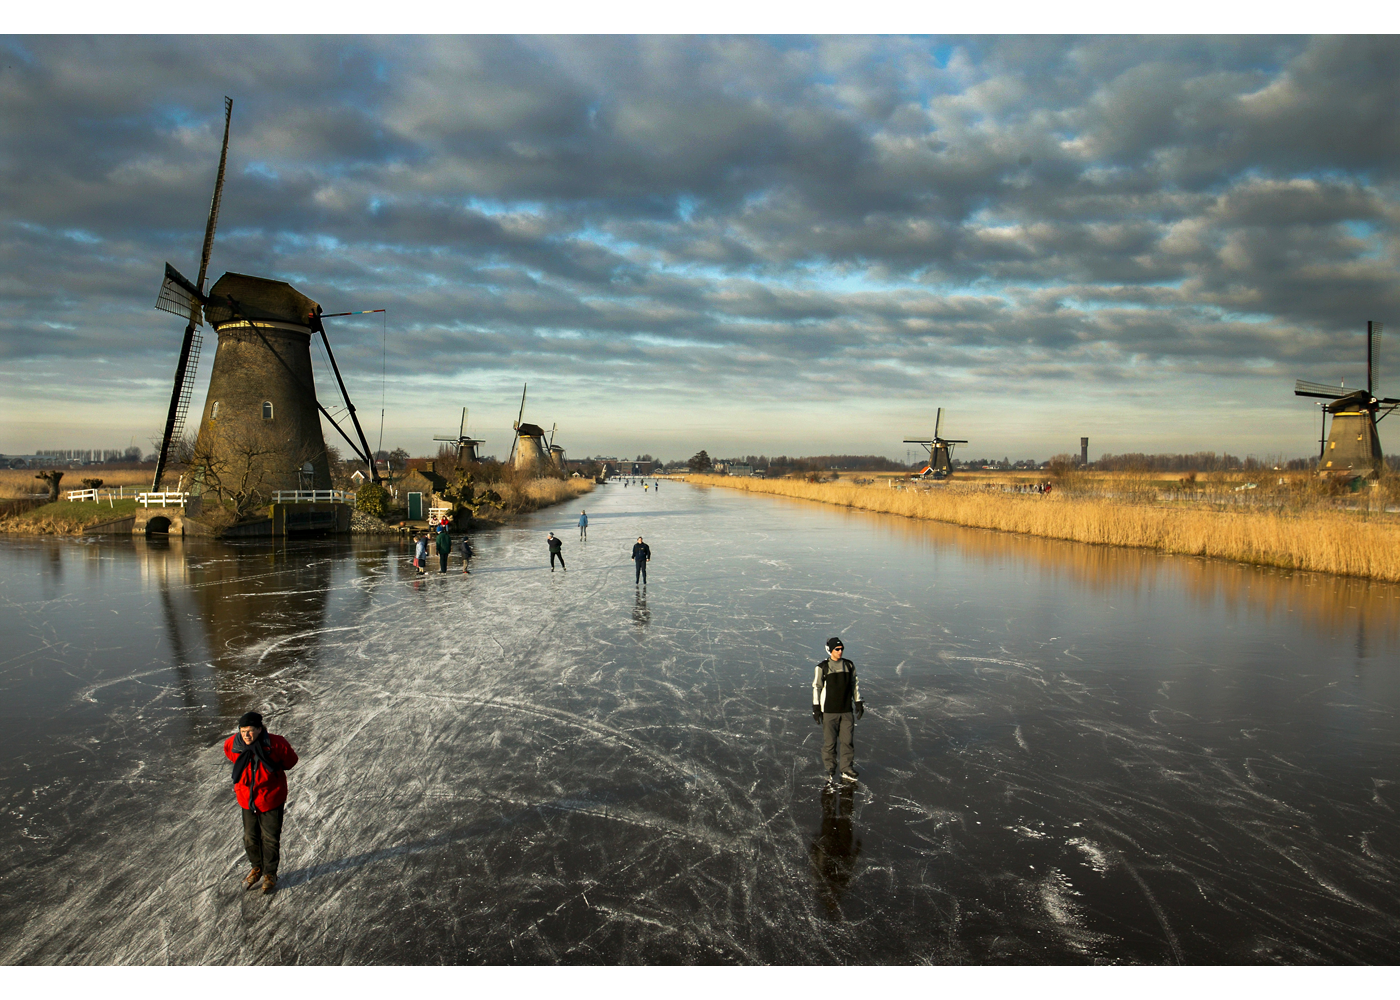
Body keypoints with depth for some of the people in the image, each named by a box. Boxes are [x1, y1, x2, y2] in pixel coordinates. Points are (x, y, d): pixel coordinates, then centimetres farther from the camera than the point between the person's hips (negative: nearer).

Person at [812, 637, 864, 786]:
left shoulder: (849, 665, 6)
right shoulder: (822, 667, -5)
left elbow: (855, 684, 15)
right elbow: (816, 687, -2)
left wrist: (858, 703, 13)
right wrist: (816, 708, -4)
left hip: (847, 710, 3)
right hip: (829, 711, -3)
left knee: (848, 741, 4)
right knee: (829, 742, -1)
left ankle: (847, 770, 17)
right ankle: (830, 772, 10)